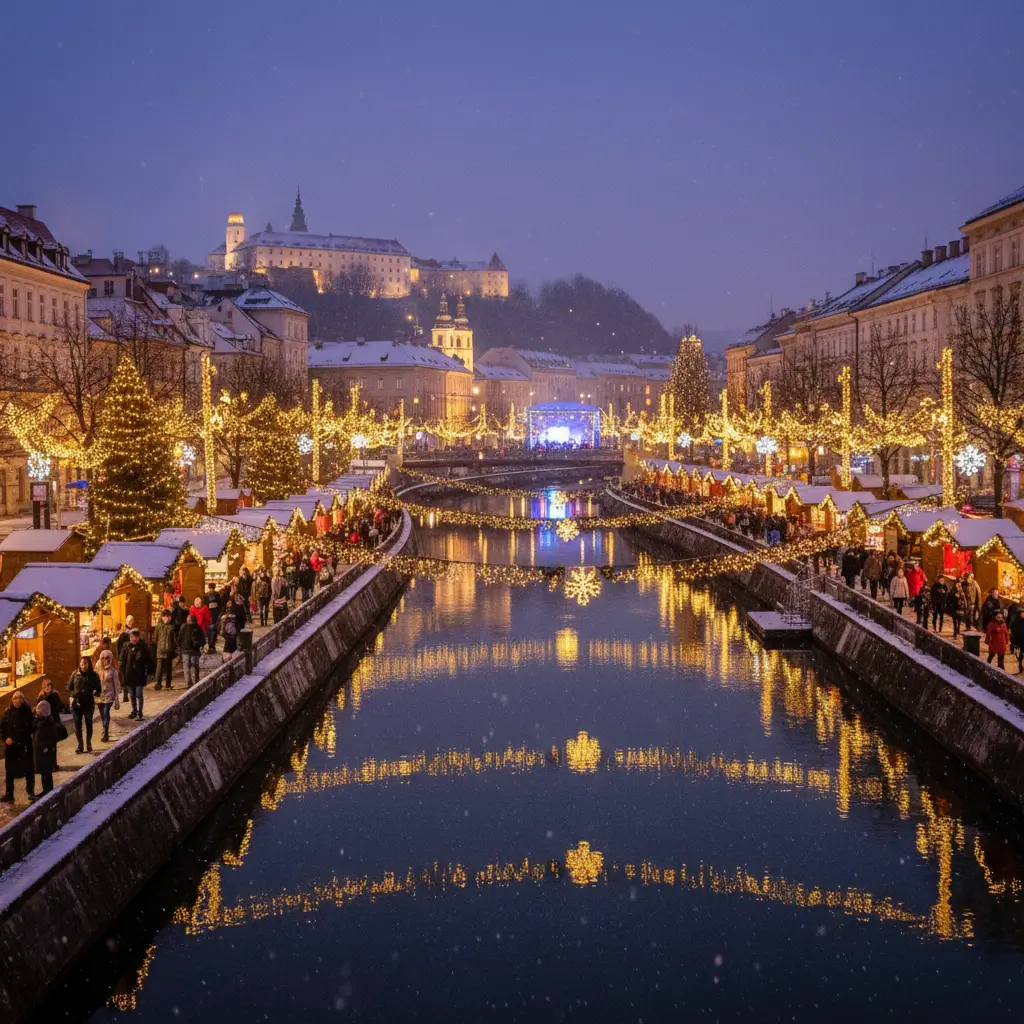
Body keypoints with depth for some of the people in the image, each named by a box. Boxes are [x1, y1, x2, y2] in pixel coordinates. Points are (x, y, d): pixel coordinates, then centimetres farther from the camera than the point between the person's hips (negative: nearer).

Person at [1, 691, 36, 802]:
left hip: (25, 746, -2)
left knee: (28, 769, 6)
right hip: (11, 746, 2)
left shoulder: (27, 712, -7)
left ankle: (30, 791, 19)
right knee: (10, 770, 8)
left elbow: (31, 728, -5)